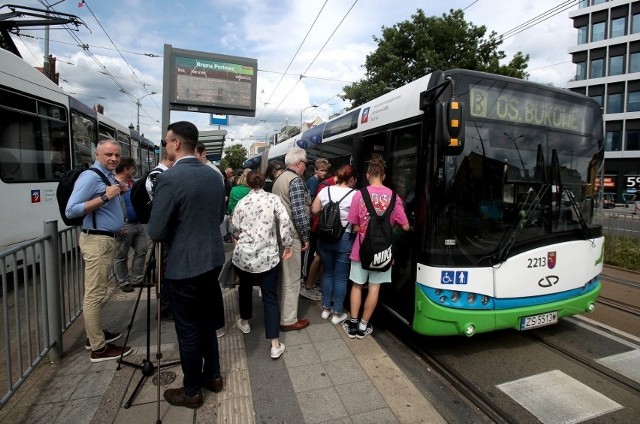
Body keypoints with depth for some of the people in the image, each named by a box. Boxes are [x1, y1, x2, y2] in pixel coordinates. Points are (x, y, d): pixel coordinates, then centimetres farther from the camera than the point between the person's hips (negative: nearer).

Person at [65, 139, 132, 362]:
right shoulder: (90, 177, -15)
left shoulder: (109, 176, 13)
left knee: (97, 292, 17)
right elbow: (71, 210, -22)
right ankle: (98, 348, 3)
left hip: (107, 238, 10)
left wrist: (118, 192, 12)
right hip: (96, 240, -10)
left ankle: (95, 334, 28)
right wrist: (105, 196, -24)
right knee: (94, 294, -4)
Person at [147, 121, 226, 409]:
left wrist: (172, 230, 5)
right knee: (206, 320, 22)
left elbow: (155, 232, -15)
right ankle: (212, 375, 37)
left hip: (186, 265, -7)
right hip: (213, 259, 7)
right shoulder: (214, 176, 4)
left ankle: (191, 391, 27)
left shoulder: (169, 179, -19)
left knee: (188, 330, 9)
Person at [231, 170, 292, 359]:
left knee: (245, 287, 27)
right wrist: (287, 245, -3)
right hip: (267, 256, -2)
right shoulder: (273, 198, -2)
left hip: (243, 255, 2)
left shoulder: (242, 202, 3)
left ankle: (244, 322, 46)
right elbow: (285, 222, -12)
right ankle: (275, 345, 1)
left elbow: (234, 228, 6)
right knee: (270, 297, 2)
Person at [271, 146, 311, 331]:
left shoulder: (280, 179, 16)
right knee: (291, 279, 0)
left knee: (283, 276, 20)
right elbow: (299, 213, -21)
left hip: (279, 233, 10)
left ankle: (282, 311, 34)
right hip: (291, 235, -10)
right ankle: (288, 320, 10)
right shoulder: (296, 180, -14)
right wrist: (305, 237, -13)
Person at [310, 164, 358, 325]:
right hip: (345, 239, -4)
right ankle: (337, 314, 17)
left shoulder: (325, 191, -1)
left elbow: (314, 210, 6)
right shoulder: (354, 194, -13)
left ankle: (325, 309, 28)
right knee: (341, 277, 7)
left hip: (325, 237, 4)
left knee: (327, 273, 17)